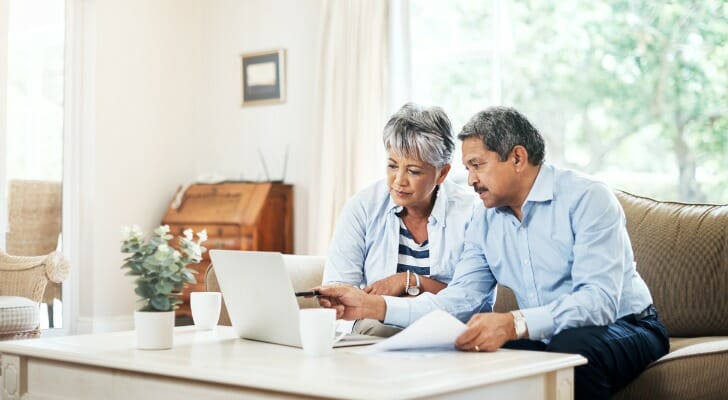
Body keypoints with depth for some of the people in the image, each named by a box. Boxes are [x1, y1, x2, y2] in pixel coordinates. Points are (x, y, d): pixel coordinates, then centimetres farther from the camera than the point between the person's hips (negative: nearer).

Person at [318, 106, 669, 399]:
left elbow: (599, 300, -27)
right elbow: (457, 301, 1)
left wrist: (514, 323, -42)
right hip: (543, 338, 5)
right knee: (467, 353, -21)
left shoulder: (587, 198, -16)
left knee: (571, 346, -37)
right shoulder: (485, 222, 6)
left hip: (624, 325, -4)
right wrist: (373, 307, -11)